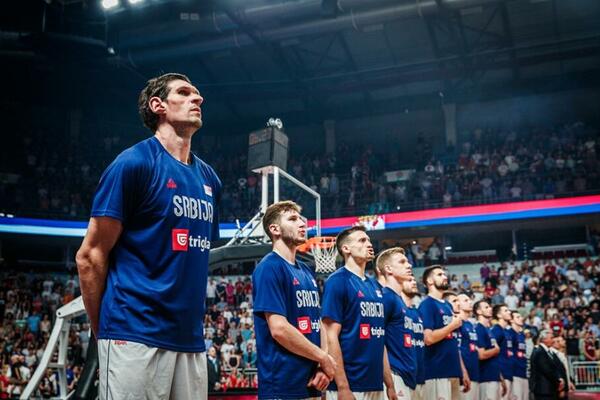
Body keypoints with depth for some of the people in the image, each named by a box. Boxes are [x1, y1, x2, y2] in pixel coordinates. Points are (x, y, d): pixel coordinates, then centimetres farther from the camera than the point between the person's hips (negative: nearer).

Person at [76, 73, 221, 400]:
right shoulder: (134, 162, -6)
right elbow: (90, 256, -6)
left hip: (191, 339, 7)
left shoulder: (209, 178, 15)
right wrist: (105, 332, -1)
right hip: (136, 335, -6)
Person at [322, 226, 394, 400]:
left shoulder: (375, 286, 12)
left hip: (375, 384, 7)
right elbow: (331, 337, -15)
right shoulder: (337, 281, -10)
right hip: (350, 386, -7)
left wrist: (389, 383, 14)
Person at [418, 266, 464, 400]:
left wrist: (463, 370, 18)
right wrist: (452, 325, -9)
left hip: (453, 370, 9)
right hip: (437, 372, -9)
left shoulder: (448, 305, 18)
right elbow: (429, 338, -21)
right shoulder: (427, 304, -9)